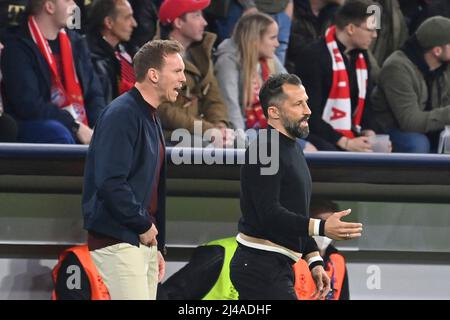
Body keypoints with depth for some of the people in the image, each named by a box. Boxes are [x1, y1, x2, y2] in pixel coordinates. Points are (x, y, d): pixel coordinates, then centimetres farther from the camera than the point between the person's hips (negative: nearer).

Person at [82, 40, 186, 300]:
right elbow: (111, 183, -23)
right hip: (118, 241, -10)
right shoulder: (121, 115, -14)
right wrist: (144, 225, -14)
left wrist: (157, 247, 21)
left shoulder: (152, 119, 18)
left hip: (145, 240, 10)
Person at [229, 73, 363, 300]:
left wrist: (314, 262, 17)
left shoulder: (292, 151, 18)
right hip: (262, 269, -10)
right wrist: (321, 228, -31)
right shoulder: (265, 151, -15)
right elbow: (269, 214, -24)